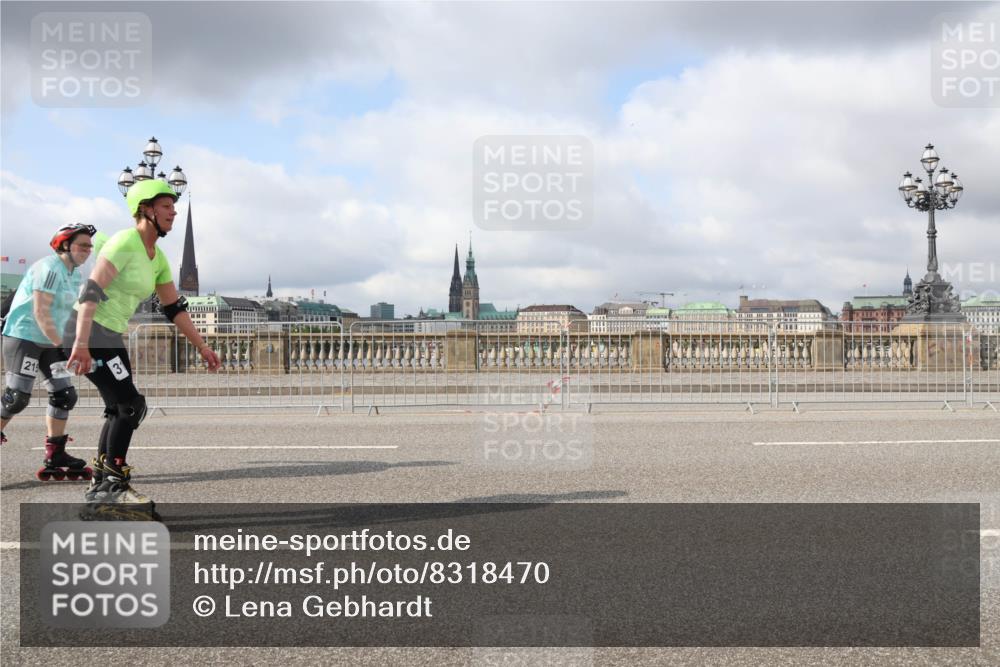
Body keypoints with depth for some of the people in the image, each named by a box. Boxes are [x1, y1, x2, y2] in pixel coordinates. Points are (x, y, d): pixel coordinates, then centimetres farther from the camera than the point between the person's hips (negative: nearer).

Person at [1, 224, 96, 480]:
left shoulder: (76, 276, 13)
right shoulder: (50, 268, -16)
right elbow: (41, 312, -22)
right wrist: (61, 344, -22)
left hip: (50, 341, 9)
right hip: (23, 336, -9)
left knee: (65, 395, 3)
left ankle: (55, 457, 9)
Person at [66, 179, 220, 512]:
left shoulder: (158, 258, 11)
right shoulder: (125, 242, -17)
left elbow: (175, 308, 17)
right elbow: (91, 291, -26)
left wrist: (202, 347, 15)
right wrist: (81, 345, -35)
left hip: (112, 338, 9)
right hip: (89, 335, -9)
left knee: (120, 411, 11)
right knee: (131, 405, -11)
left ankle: (100, 486, 20)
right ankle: (115, 484, -3)